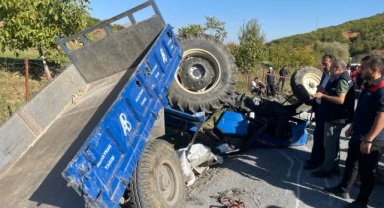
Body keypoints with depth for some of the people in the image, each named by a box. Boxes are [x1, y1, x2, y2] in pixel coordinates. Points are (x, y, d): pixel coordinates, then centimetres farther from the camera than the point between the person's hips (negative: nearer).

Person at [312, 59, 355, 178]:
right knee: (333, 143, 18)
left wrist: (323, 96, -25)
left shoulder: (342, 80, -18)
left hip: (336, 117, -11)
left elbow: (340, 100, -26)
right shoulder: (338, 79, 14)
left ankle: (326, 169, 5)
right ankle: (334, 167, 29)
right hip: (336, 116, 11)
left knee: (329, 144, -3)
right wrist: (324, 91, 6)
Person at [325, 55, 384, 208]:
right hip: (358, 136, 9)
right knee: (350, 164, 20)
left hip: (372, 141, -9)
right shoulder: (367, 86, 9)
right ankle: (343, 189, 37)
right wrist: (352, 127, 22)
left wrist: (368, 140, -28)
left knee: (366, 171, 6)